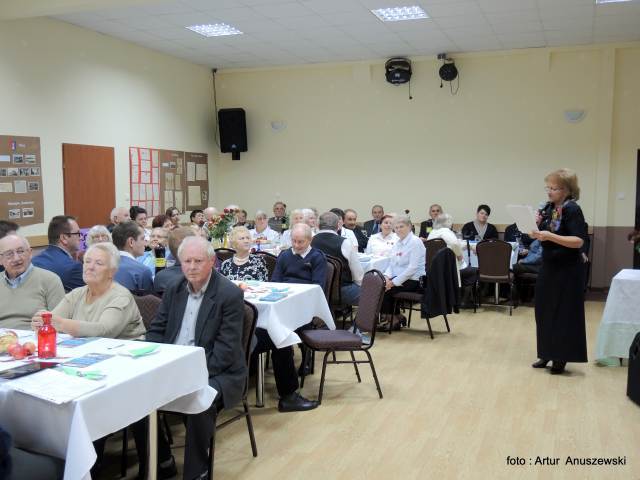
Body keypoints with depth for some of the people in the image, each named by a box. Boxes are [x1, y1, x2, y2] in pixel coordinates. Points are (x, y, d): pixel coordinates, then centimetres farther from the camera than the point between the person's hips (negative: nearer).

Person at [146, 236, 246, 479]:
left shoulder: (230, 294, -13)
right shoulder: (174, 290, 8)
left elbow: (227, 348, -17)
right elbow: (156, 331, 10)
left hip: (215, 373, -6)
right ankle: (160, 458, 8)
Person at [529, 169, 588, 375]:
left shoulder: (572, 210, -14)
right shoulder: (548, 208, 6)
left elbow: (578, 241, -22)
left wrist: (550, 236, -30)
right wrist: (538, 225, -7)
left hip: (567, 270, -7)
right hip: (548, 267, 7)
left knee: (564, 314, 1)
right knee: (544, 311, 12)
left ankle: (561, 357, 12)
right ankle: (548, 354, 24)